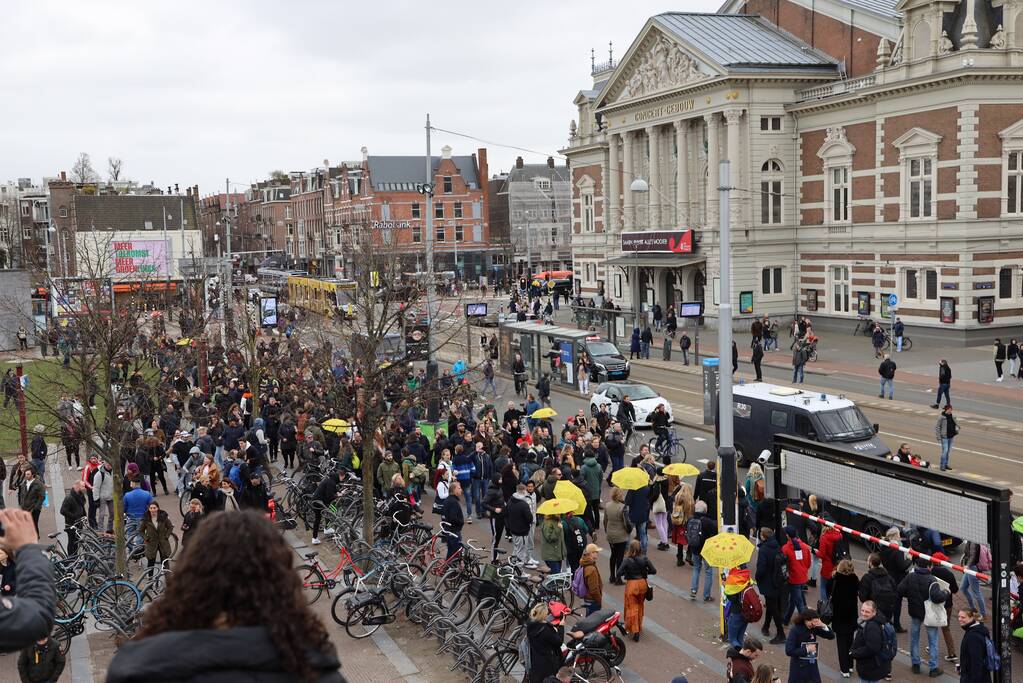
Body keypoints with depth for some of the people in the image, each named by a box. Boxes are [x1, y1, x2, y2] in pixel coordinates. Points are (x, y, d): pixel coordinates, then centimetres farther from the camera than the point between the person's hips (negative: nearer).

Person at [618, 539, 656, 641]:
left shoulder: (627, 560, -17)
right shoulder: (644, 559, -9)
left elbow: (618, 573, -20)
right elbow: (653, 571, -5)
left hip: (631, 584, -3)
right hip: (642, 583, 3)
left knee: (632, 608, 7)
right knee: (640, 606, 23)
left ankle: (635, 631, 2)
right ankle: (639, 627, 35)